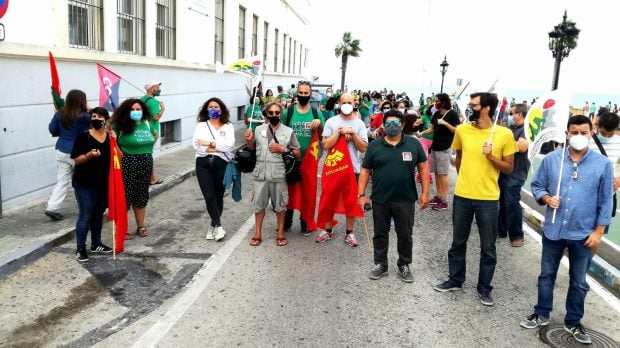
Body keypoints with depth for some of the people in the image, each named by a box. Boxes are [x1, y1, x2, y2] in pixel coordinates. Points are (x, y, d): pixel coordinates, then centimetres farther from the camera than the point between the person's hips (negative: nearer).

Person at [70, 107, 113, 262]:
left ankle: (96, 244, 30)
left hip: (104, 183, 5)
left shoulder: (110, 137, 5)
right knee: (85, 216, -3)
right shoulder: (83, 137, -8)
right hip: (85, 184, -5)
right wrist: (89, 155, -25)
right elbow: (76, 160, -8)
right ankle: (80, 249, 6)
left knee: (98, 215, 16)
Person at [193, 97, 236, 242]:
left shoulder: (228, 126, 6)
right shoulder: (201, 125, 8)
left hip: (221, 164, 0)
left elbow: (229, 145, -11)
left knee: (218, 196, 8)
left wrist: (209, 143, -11)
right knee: (209, 197, -9)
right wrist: (218, 147, -12)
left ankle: (213, 226, 24)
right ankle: (218, 226, -4)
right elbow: (197, 145, -7)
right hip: (203, 164, 0)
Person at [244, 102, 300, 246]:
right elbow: (252, 148, 16)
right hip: (261, 173, 2)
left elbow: (297, 153, 2)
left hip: (279, 175, -2)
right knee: (258, 203, 9)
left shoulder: (288, 131, 0)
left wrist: (283, 149, -12)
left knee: (280, 204, 9)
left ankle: (280, 234, 23)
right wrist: (249, 141, -4)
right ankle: (258, 233, 23)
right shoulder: (259, 129, 6)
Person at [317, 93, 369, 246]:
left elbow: (363, 148, -5)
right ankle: (328, 230, 23)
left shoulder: (359, 124, 0)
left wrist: (352, 133, -16)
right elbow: (326, 145, -12)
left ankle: (349, 233, 19)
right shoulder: (331, 122, -3)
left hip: (353, 168, 1)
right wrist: (340, 131, -17)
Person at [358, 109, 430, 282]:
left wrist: (425, 193, -3)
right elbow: (365, 171, 3)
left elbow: (423, 168, 3)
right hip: (380, 200, 1)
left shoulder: (413, 144, 0)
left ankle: (404, 266, 26)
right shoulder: (374, 146, 1)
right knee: (380, 234, 12)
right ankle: (380, 265, 27)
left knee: (405, 235, 10)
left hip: (406, 200, 0)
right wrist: (361, 194, -2)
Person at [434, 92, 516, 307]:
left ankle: (484, 287, 25)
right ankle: (455, 280, 32)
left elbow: (509, 168, -2)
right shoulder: (462, 130, -2)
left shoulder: (504, 134, -8)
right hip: (462, 196, 2)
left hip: (488, 199, -2)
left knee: (488, 247, 9)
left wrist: (491, 156, -18)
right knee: (458, 242, 15)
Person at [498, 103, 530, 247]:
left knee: (512, 203, -6)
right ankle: (501, 230, 26)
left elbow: (522, 147, -27)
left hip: (515, 173, -8)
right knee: (502, 201, 14)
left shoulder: (526, 129, -11)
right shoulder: (510, 128, 16)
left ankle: (517, 235, 5)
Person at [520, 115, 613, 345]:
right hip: (553, 230, 1)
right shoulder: (551, 159, -4)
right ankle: (542, 314, 32)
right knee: (546, 275, 15)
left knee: (578, 281, 13)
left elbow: (605, 202, -2)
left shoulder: (603, 164, -7)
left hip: (583, 234, -1)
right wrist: (546, 198, -16)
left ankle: (573, 322, 31)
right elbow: (537, 186, 5)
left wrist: (598, 231, -4)